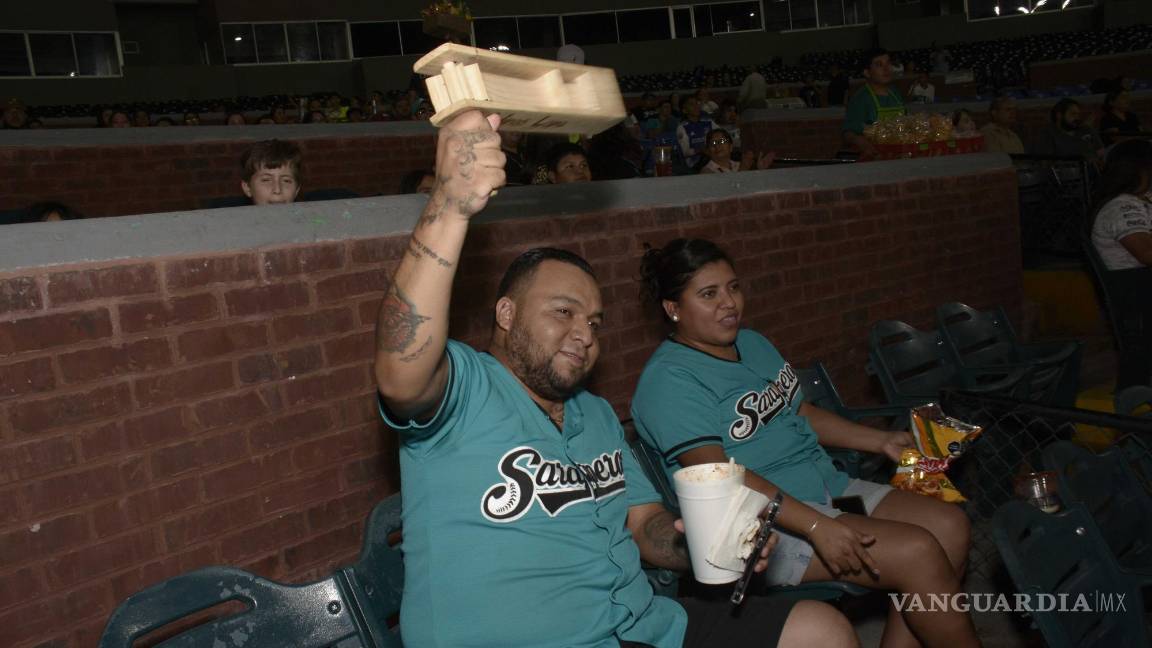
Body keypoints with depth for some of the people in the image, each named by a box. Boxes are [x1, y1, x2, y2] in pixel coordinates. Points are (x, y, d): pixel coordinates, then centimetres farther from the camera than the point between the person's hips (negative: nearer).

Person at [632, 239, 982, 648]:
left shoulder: (752, 343, 14)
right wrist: (816, 526, -29)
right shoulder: (668, 379, -15)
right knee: (918, 553, -19)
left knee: (949, 524, -4)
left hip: (827, 487, 9)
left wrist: (882, 442, 13)